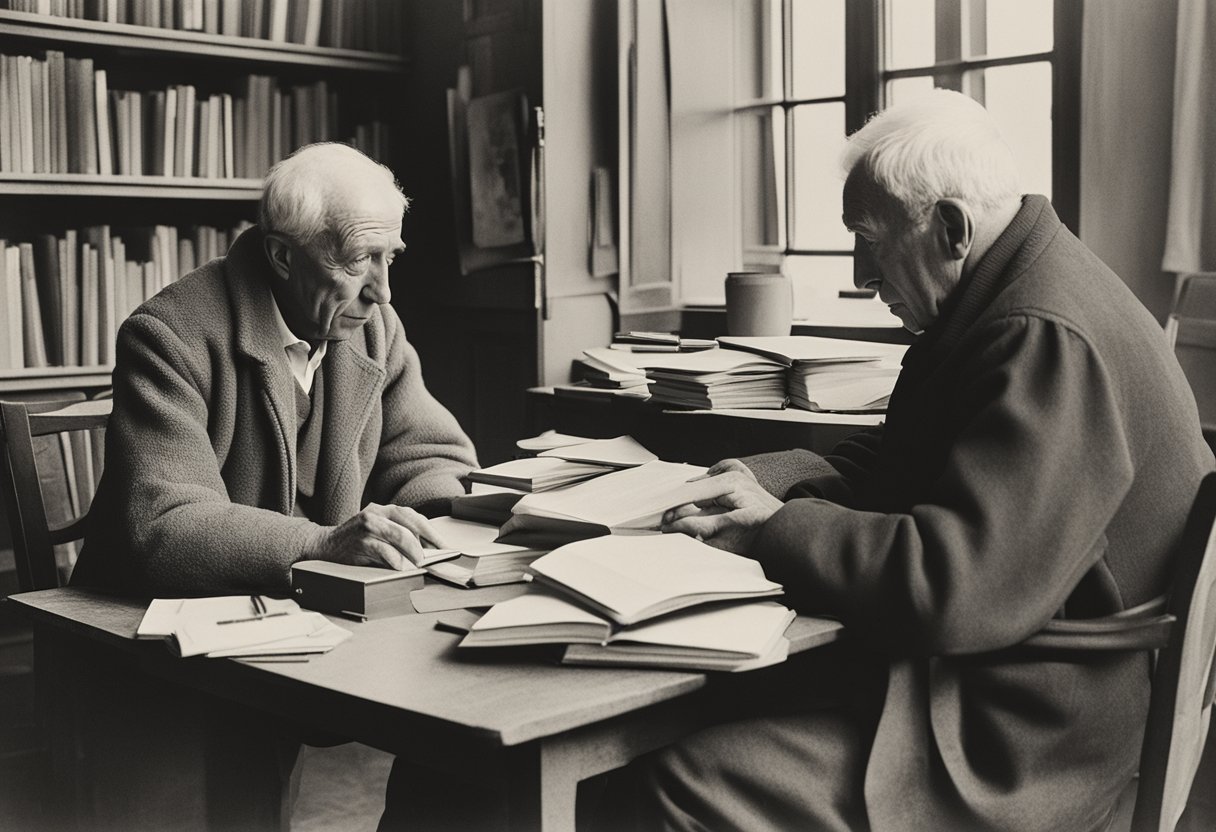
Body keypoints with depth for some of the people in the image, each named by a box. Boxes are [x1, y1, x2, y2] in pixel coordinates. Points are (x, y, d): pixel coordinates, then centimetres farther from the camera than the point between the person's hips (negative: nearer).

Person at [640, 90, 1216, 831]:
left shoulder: (1048, 340, -25)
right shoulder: (1009, 302, 10)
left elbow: (958, 588, -31)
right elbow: (895, 462, 17)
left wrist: (774, 531, -18)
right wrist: (767, 480, -1)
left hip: (1029, 739, -10)